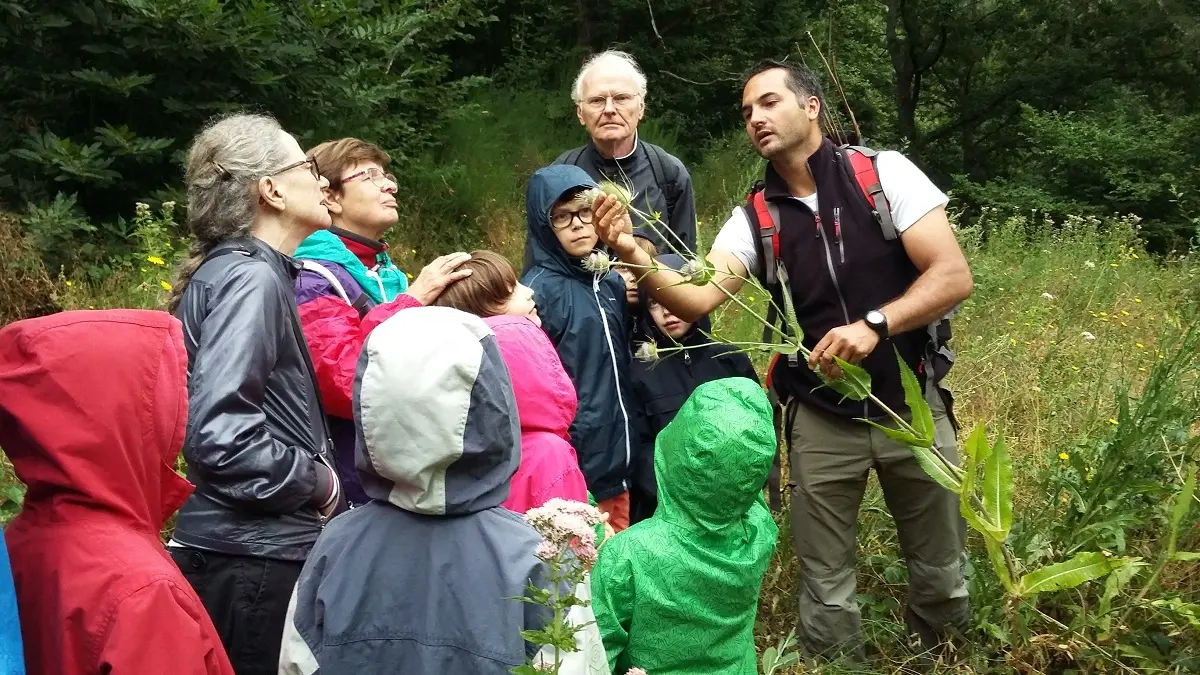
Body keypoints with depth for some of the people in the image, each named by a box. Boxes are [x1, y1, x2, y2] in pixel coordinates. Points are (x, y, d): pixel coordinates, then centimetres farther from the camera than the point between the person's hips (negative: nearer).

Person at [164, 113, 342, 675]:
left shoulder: (241, 270, 13)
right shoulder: (251, 278, -17)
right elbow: (220, 435, -26)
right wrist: (320, 483, -13)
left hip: (251, 547, 10)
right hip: (255, 558, -10)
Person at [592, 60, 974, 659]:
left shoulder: (885, 173, -9)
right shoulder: (755, 220, -3)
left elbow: (953, 276, -14)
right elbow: (697, 297, -17)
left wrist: (873, 325, -29)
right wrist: (634, 255, -35)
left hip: (912, 404, -1)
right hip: (821, 419, 1)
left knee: (940, 573, 15)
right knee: (825, 587, 7)